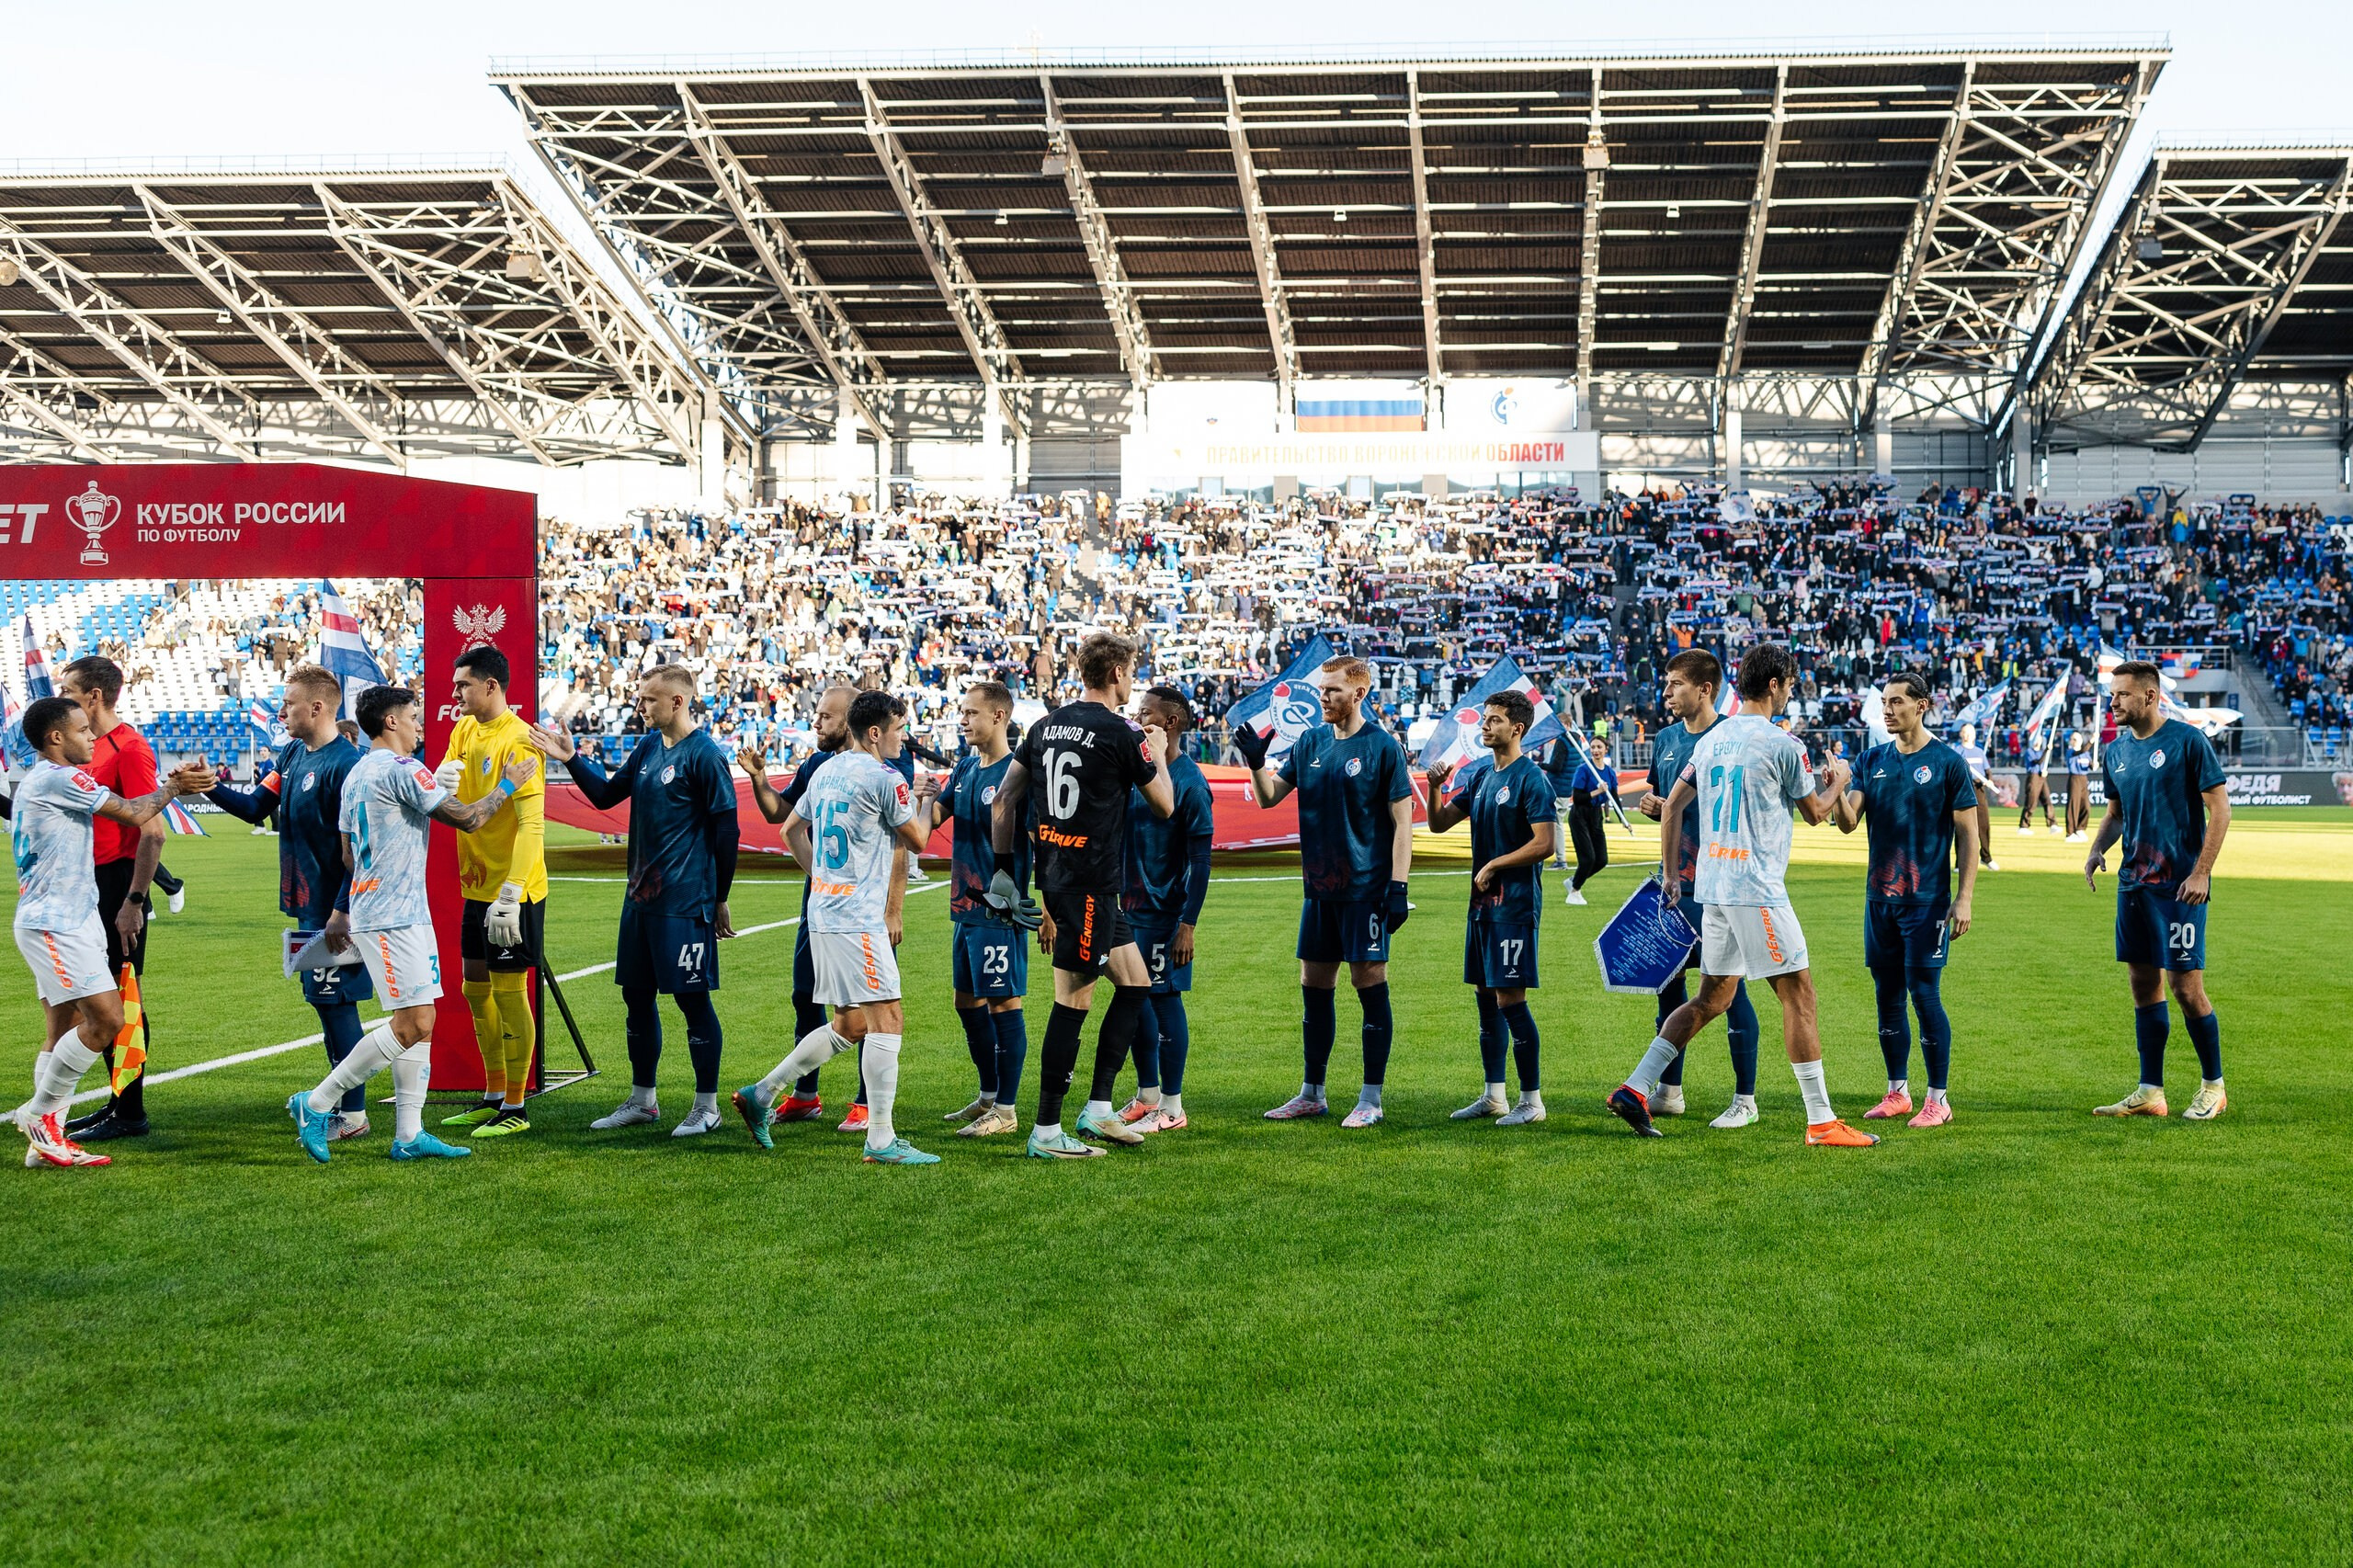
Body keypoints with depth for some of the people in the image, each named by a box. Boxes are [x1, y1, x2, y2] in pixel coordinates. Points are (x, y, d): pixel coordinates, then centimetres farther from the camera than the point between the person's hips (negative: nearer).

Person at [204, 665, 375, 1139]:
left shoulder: (345, 764, -18)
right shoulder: (292, 754, 10)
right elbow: (255, 807, 14)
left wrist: (341, 913, -21)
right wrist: (212, 788, -2)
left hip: (333, 908, -9)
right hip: (307, 904, 9)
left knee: (336, 1005, -4)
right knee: (323, 1002, 15)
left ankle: (354, 1116, 3)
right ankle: (339, 1099, 25)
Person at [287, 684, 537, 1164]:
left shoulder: (356, 773, 16)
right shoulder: (401, 769, -13)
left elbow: (348, 853, 23)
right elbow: (467, 819, -12)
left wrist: (340, 913, 30)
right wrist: (509, 785, 2)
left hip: (407, 913, 10)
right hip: (393, 918, -10)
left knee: (421, 1022, 8)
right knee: (411, 1024, -10)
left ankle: (409, 1134, 7)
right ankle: (316, 1104, -4)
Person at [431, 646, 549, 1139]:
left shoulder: (518, 739, -17)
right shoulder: (463, 731, 9)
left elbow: (532, 824, -22)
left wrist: (510, 893, -29)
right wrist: (438, 782, -14)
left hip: (513, 892, -9)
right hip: (476, 886, 9)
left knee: (508, 991, -3)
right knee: (476, 989, 15)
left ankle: (516, 1109, 7)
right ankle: (493, 1096, 28)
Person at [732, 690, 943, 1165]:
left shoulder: (827, 770, 14)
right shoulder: (885, 778, -11)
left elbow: (791, 831, 23)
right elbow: (916, 841, 0)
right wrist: (925, 797, 17)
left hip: (825, 909, 9)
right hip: (857, 918, -9)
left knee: (850, 1024, 16)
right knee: (887, 1019, -7)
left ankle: (761, 1094, 18)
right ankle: (881, 1139, -8)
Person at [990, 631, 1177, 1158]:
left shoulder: (1046, 725, 10)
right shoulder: (1121, 735, -11)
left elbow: (1005, 798, 13)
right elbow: (1165, 804, 2)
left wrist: (1004, 868, 18)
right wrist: (1159, 754, 19)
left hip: (1057, 874, 9)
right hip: (1090, 883, -9)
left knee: (1136, 983, 16)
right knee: (1073, 1002, -4)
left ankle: (1098, 1107, 16)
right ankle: (1046, 1132, -1)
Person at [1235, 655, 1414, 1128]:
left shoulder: (1382, 747, -6)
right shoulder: (1309, 742, 10)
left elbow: (1402, 821, -7)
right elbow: (1269, 796, 13)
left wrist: (1398, 885, -13)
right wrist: (1256, 761, -6)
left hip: (1365, 889, -6)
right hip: (1318, 888, 6)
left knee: (1369, 982, -2)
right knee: (1314, 984, 11)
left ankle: (1371, 1099, 5)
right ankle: (1312, 1093, 21)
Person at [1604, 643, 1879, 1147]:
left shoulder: (1711, 739, 12)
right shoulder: (1781, 743, -9)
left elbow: (1673, 806, 15)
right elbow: (1815, 812, 4)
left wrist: (1671, 875, 20)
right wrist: (1837, 781, 25)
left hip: (1713, 888, 8)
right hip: (1757, 888, -8)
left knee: (1712, 997, 14)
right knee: (1798, 993, -2)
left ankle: (1634, 1088, 6)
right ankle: (1821, 1121, 0)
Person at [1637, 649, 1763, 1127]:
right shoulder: (1666, 739, 12)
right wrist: (1650, 804, 2)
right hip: (1673, 879, 7)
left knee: (1730, 986, -2)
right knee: (1668, 980, 12)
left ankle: (1745, 1099, 7)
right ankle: (1669, 1091, 24)